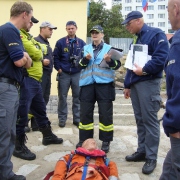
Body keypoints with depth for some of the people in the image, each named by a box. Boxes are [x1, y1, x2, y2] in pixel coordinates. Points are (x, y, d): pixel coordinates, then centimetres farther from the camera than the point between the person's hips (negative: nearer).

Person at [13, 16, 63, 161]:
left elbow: (42, 50, 14)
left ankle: (48, 135, 38)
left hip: (34, 79, 11)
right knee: (22, 113, -3)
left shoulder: (27, 35, 20)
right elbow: (35, 53, -18)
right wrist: (39, 49, 2)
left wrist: (39, 49, -7)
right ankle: (19, 146, 8)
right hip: (26, 80, -11)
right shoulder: (18, 35, -13)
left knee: (41, 109, 21)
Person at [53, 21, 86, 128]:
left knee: (77, 97, 6)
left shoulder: (81, 43, 6)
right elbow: (56, 57, 2)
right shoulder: (60, 42, 1)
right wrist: (58, 68, -6)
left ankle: (77, 119, 17)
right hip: (64, 74, -1)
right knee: (62, 97, 5)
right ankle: (62, 119, 16)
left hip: (77, 74, 1)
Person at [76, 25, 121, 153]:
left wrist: (110, 61, -21)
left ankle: (106, 141, 13)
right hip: (87, 84, 3)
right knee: (85, 113, 7)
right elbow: (79, 65, 6)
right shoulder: (85, 48, 14)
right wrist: (85, 59, -14)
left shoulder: (109, 48, 6)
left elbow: (117, 65, -2)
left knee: (105, 114, 1)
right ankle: (84, 139, 20)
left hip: (104, 84, -2)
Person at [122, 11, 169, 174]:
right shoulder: (137, 39, 20)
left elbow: (162, 57, -21)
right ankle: (142, 151, 22)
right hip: (135, 84, 9)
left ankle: (151, 157, 5)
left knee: (150, 120, -4)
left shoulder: (156, 34, -7)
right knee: (140, 120, 12)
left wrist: (145, 70, -21)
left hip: (149, 83, -9)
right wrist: (127, 85, 20)